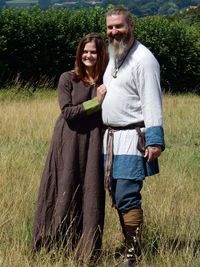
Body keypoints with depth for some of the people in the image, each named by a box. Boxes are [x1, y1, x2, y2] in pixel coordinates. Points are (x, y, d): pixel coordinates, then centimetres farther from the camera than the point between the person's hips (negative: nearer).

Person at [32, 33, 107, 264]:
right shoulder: (68, 79, 0)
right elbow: (67, 112, -10)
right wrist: (96, 103, -12)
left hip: (93, 145, 2)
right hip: (68, 144, -2)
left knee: (91, 196, 2)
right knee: (64, 195, 0)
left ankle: (87, 253, 7)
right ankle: (52, 246, 9)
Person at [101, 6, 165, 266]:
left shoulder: (143, 59, -10)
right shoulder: (114, 57, 17)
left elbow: (152, 102, -15)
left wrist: (155, 139, -20)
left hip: (132, 138, -8)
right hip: (112, 137, 9)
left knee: (127, 198, -12)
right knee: (118, 197, 9)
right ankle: (130, 245, 16)